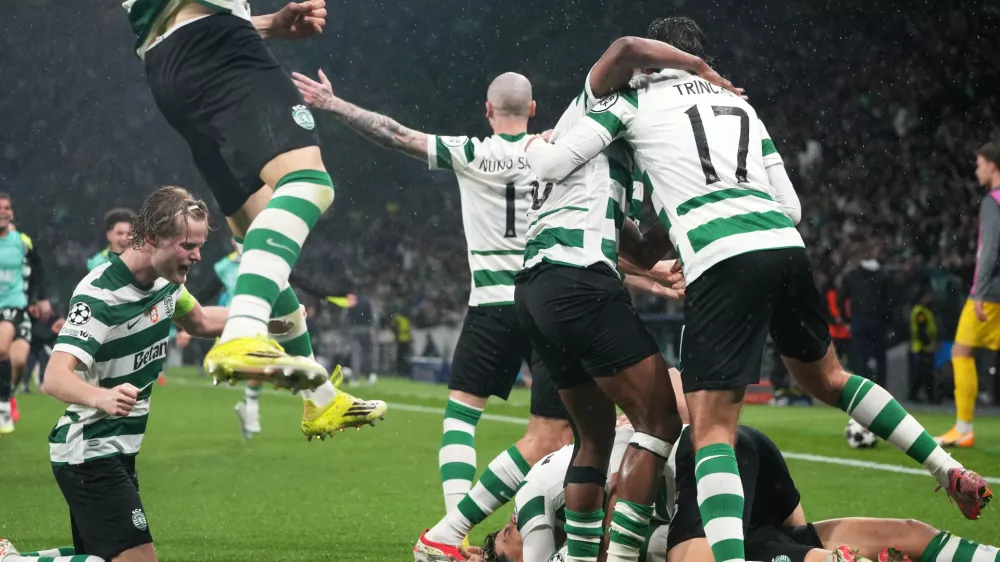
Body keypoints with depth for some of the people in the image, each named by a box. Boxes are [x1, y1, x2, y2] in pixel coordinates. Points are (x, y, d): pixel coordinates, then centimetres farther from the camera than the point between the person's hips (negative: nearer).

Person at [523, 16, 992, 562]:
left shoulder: (634, 100, 13)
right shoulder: (740, 105, 27)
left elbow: (552, 165, 9)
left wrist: (534, 146, 33)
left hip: (722, 264, -5)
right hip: (785, 246, 6)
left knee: (712, 430, -6)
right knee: (827, 378, 29)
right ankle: (949, 469, 27)